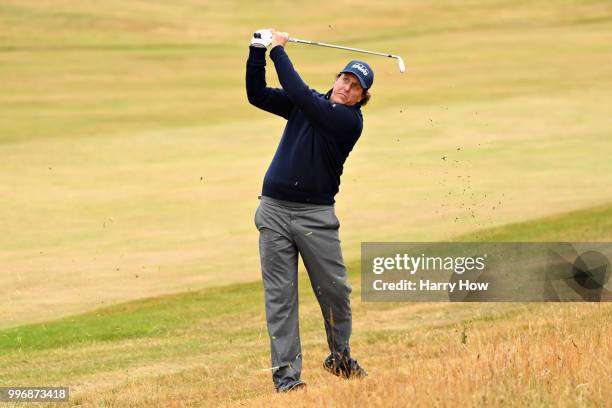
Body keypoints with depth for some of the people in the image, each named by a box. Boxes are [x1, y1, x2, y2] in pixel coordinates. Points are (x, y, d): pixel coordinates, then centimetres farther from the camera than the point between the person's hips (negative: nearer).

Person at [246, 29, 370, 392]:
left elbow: (299, 93, -16)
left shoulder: (350, 120, -8)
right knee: (280, 295, -1)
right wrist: (258, 52, -3)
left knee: (335, 290, 1)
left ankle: (340, 358, 24)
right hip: (274, 211, 3)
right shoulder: (307, 104, 10)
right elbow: (257, 95, 10)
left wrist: (279, 50, -8)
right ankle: (286, 374, -1)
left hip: (316, 214, -3)